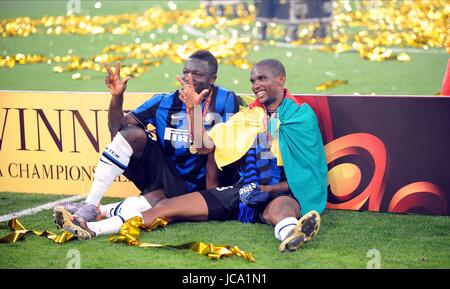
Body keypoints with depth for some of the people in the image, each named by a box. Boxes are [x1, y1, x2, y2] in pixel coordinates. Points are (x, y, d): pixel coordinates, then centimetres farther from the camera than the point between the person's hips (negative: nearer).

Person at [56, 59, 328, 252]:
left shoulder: (302, 116, 2)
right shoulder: (247, 117, 17)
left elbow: (309, 170, -4)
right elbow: (204, 146, 14)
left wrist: (269, 189, -16)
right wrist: (195, 108, 2)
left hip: (282, 194, -5)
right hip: (245, 191, 5)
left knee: (281, 208, -44)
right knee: (169, 206, -9)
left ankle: (292, 234, -81)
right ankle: (91, 229, -19)